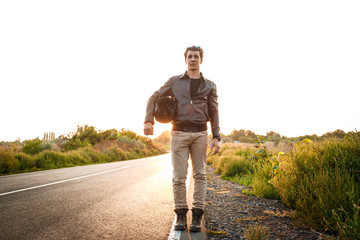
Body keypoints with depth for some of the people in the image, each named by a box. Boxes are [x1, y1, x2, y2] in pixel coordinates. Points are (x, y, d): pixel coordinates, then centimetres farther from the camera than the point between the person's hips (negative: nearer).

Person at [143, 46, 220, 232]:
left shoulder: (209, 86, 13)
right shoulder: (175, 81, 10)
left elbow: (214, 113, 10)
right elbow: (154, 98, 12)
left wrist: (216, 137, 0)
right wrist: (149, 120, -2)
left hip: (200, 134, 1)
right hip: (179, 133, -1)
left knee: (200, 175, 1)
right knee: (179, 176, -2)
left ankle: (197, 216, 9)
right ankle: (180, 214, 11)